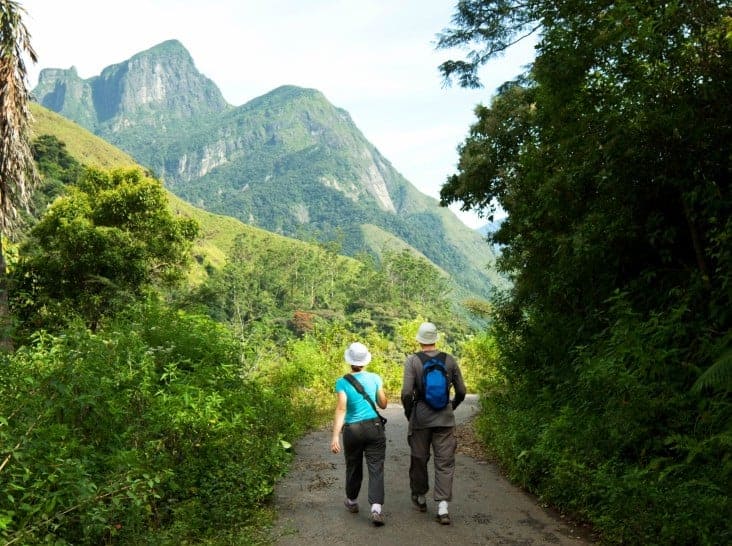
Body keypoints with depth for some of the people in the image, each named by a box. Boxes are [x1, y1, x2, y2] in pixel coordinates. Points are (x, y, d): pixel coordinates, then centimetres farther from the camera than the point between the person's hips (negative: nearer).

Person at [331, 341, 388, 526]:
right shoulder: (375, 378, -2)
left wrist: (335, 436, -18)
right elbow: (383, 404, 7)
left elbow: (341, 409, -16)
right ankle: (376, 508, -15)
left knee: (353, 467, 18)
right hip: (375, 427, 0)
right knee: (376, 469, 0)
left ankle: (352, 502, 38)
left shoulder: (343, 382, -8)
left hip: (352, 430, 0)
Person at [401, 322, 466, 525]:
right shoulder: (449, 360, 0)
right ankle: (442, 507, -6)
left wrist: (408, 413, 4)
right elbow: (461, 391, 3)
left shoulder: (412, 360, -8)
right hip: (445, 418, 1)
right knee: (445, 462, 4)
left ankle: (420, 498, 34)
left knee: (419, 459, 17)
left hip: (420, 417, -1)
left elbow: (407, 393, -14)